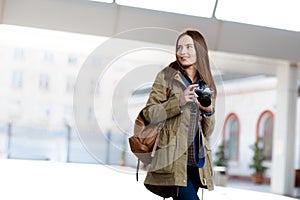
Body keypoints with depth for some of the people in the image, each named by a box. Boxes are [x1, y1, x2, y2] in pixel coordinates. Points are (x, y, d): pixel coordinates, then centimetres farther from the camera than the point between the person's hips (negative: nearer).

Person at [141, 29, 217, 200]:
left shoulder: (207, 85, 15)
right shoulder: (166, 76, 1)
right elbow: (149, 114, -5)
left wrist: (209, 112, -2)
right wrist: (179, 102, -15)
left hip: (197, 161, 5)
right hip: (172, 162, -5)